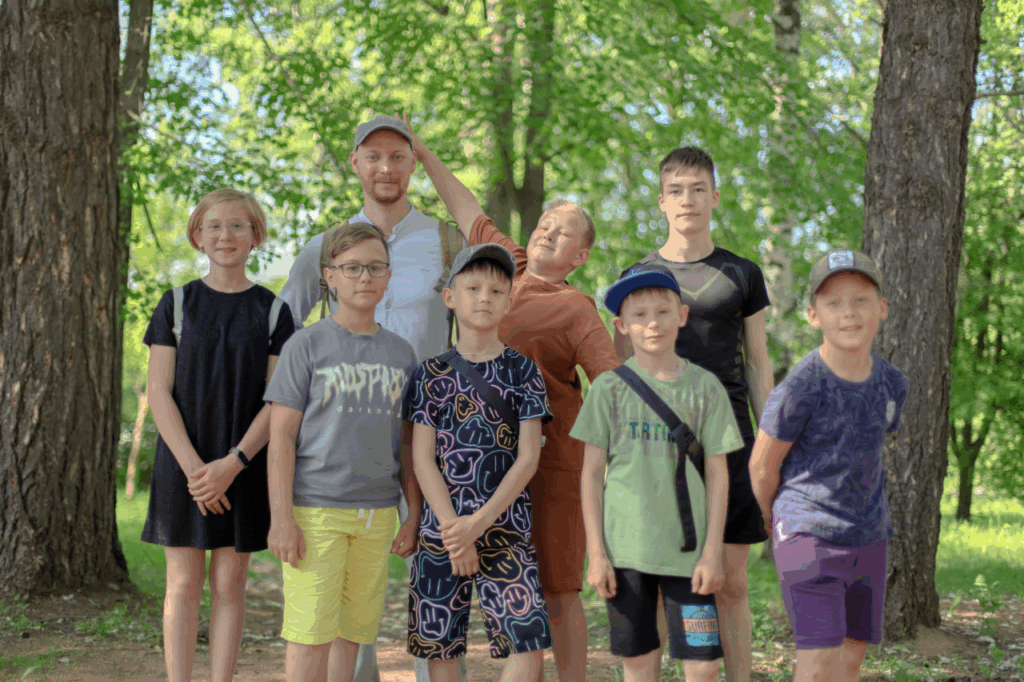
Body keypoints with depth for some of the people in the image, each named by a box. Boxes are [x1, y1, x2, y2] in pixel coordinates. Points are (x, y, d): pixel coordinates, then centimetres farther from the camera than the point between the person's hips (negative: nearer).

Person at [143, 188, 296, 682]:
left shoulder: (272, 310, 3)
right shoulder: (177, 304, 3)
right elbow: (158, 392, -2)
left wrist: (232, 464, -14)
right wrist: (192, 465, -13)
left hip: (245, 466, 0)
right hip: (183, 461, 0)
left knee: (229, 585, 4)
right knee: (184, 585, 2)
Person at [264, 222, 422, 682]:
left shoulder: (401, 354, 11)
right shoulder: (307, 346, -2)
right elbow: (281, 437, -4)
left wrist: (414, 517, 12)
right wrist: (281, 519, -10)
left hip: (376, 512, 4)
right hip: (315, 510, -4)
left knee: (352, 631, 7)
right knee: (311, 633, -5)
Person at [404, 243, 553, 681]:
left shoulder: (522, 371, 4)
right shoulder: (433, 374, 5)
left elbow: (528, 458, -3)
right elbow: (423, 459, 0)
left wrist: (478, 523, -12)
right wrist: (453, 531, -11)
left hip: (505, 527, -1)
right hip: (441, 527, 1)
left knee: (530, 643, -13)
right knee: (440, 646, 5)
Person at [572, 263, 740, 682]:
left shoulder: (705, 388, 2)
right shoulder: (610, 388, 1)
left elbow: (717, 474, 3)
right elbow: (592, 472, 2)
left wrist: (712, 553, -2)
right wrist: (596, 553, -2)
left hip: (687, 551, 0)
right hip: (625, 549, 0)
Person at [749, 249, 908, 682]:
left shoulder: (892, 384, 1)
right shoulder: (801, 387, -17)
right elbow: (762, 466, -6)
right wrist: (776, 522, 9)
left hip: (868, 536, 6)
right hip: (809, 534, -6)